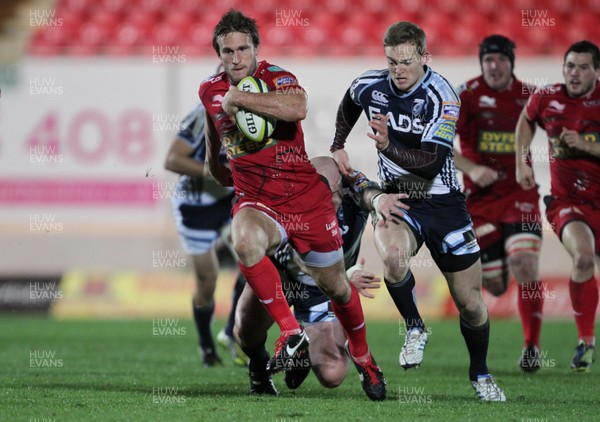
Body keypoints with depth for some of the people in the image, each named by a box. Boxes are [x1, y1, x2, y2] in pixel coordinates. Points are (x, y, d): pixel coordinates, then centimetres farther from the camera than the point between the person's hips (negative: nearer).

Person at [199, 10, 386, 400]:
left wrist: (238, 98, -32)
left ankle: (364, 359, 38)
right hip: (255, 200, 2)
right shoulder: (210, 91, 2)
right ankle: (292, 334, -26)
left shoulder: (276, 78, -14)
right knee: (245, 242, -35)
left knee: (335, 285, 11)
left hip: (305, 196, -2)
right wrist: (215, 166, 38)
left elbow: (297, 108, -38)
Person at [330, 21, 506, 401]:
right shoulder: (369, 86, -7)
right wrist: (338, 147, 19)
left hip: (443, 202, -1)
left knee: (470, 302, 3)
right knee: (392, 256, -34)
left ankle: (480, 374, 30)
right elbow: (349, 104, 21)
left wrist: (390, 148, -41)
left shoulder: (442, 97, -20)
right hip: (396, 198, 1)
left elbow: (432, 165, -28)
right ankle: (415, 329, -7)